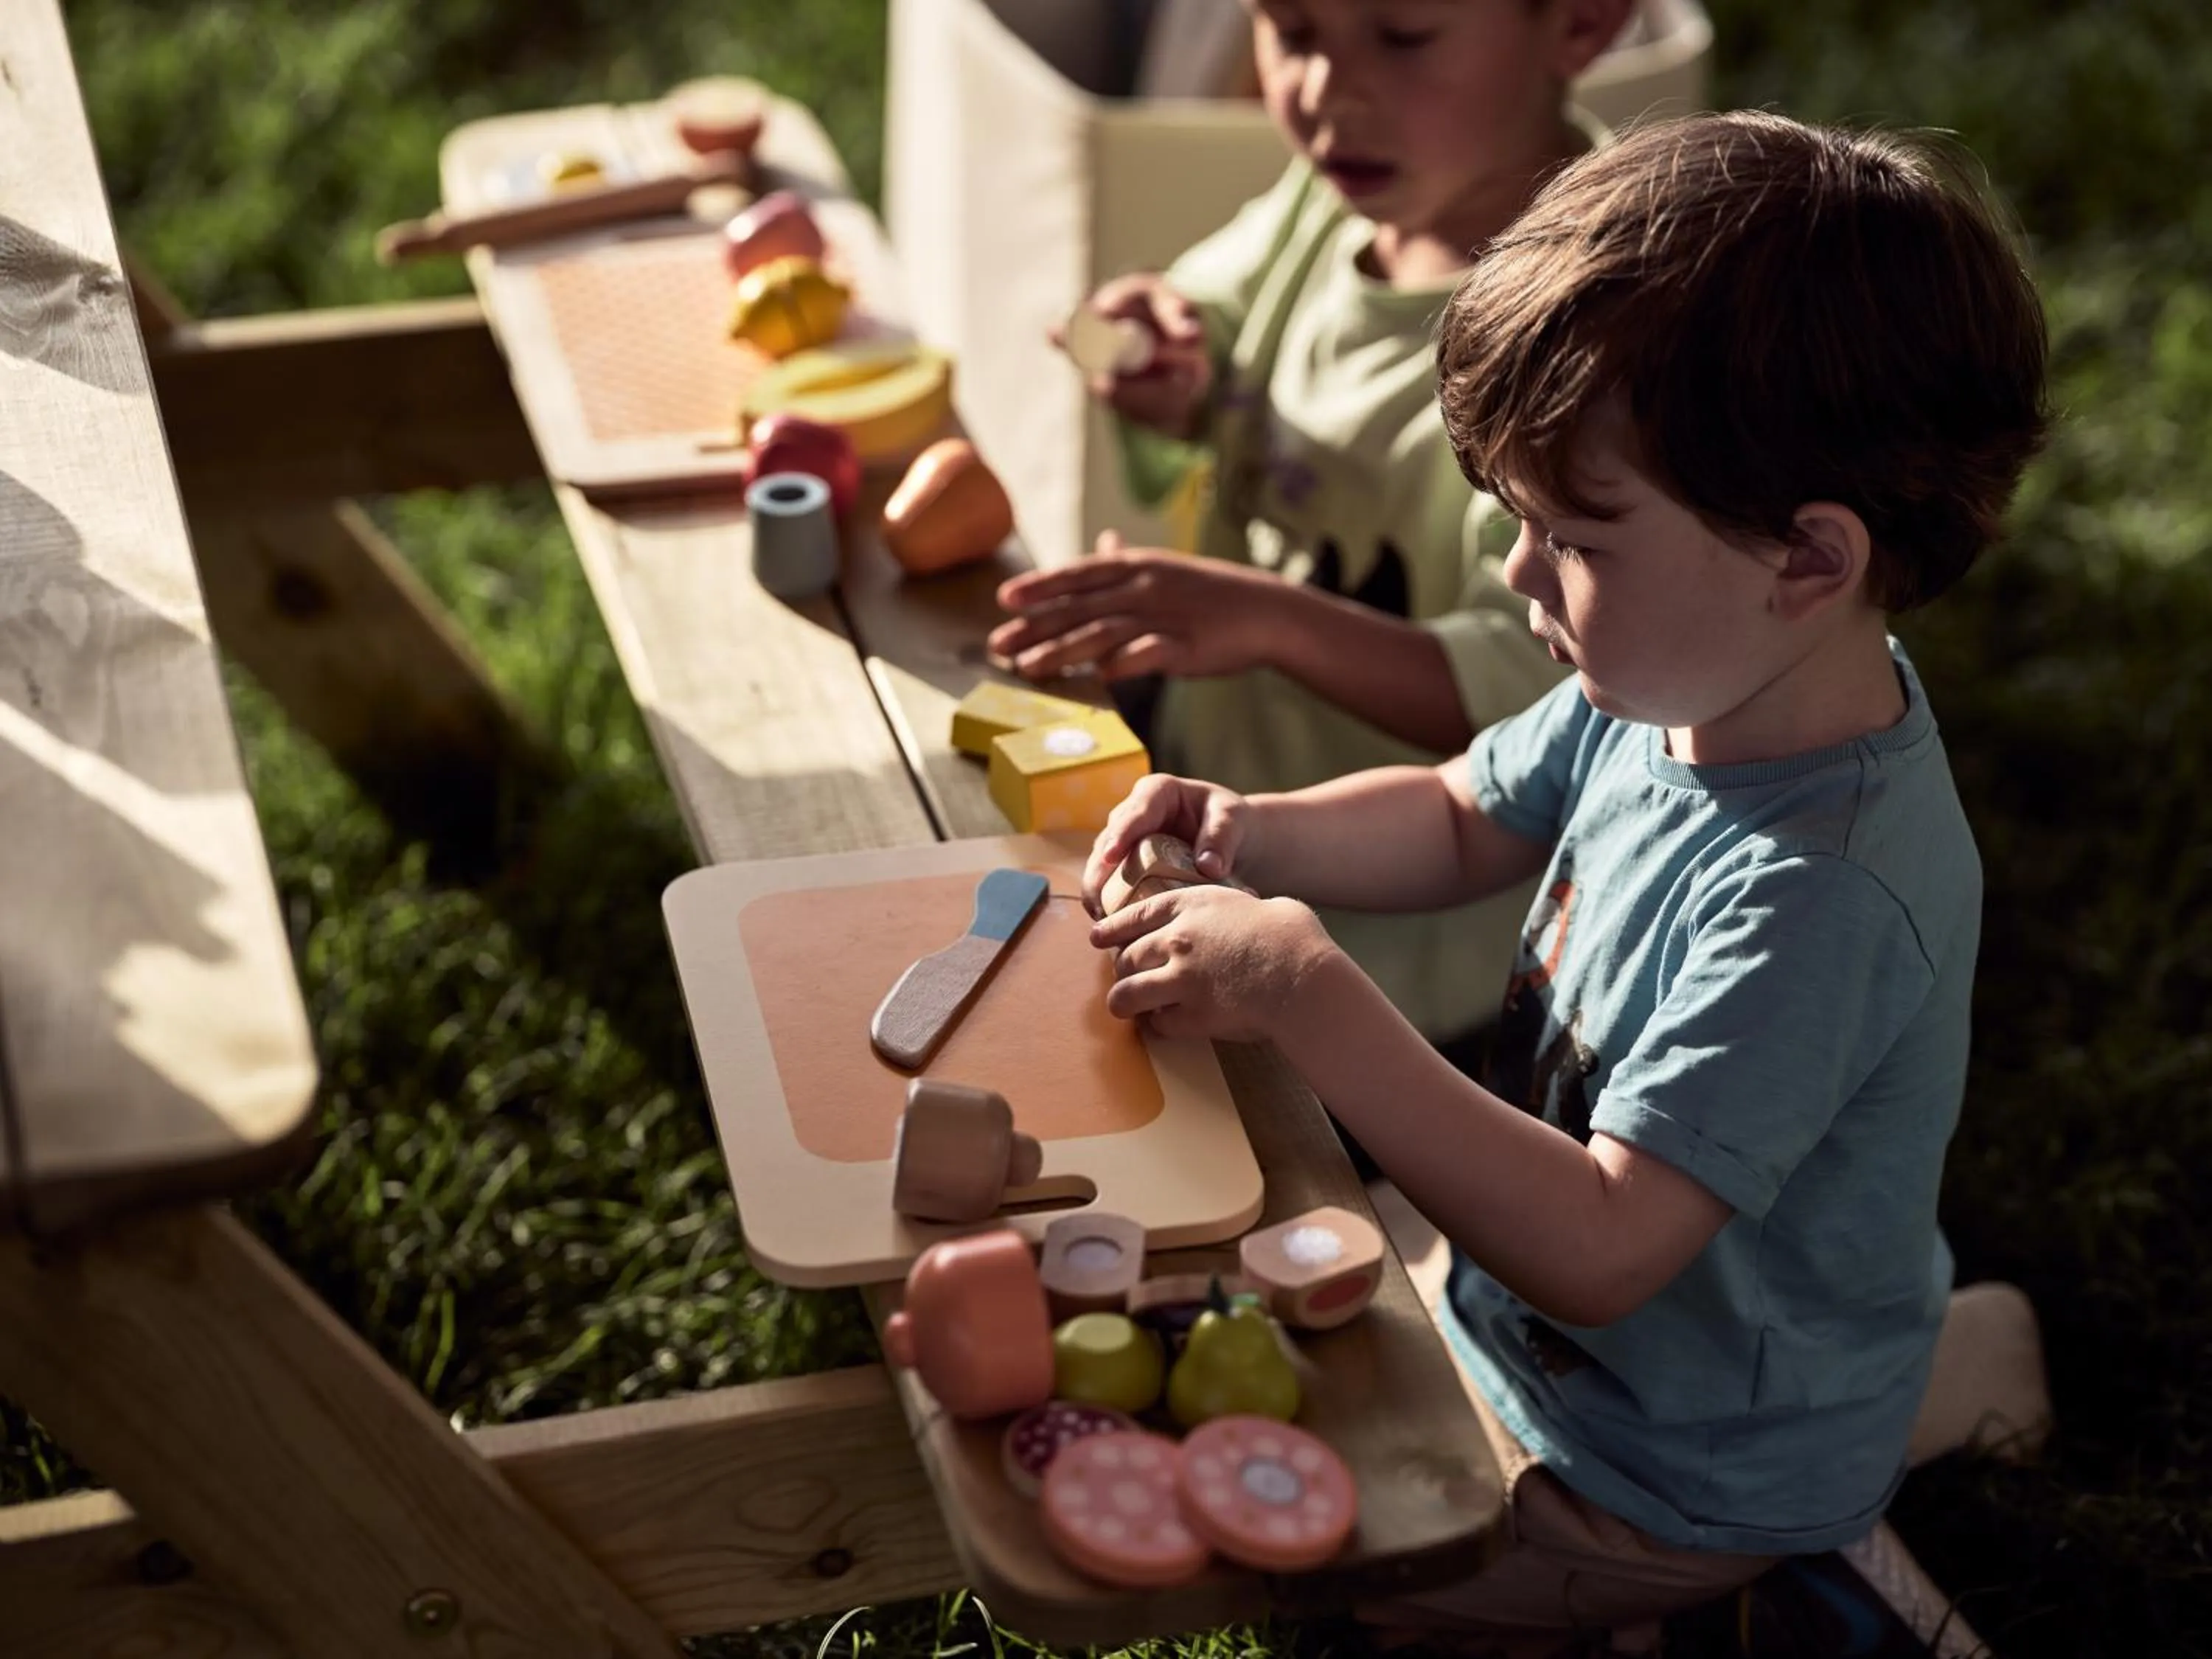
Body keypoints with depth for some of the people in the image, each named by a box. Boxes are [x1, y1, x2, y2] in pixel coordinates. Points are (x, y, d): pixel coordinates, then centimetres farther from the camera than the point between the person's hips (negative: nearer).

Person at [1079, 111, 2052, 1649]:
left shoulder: (1818, 896, -36)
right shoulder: (1677, 688, -11)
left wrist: (1309, 993, -37)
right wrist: (1249, 834, -11)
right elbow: (1460, 821, 8)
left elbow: (1596, 1250, -36)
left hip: (1660, 1490, -8)